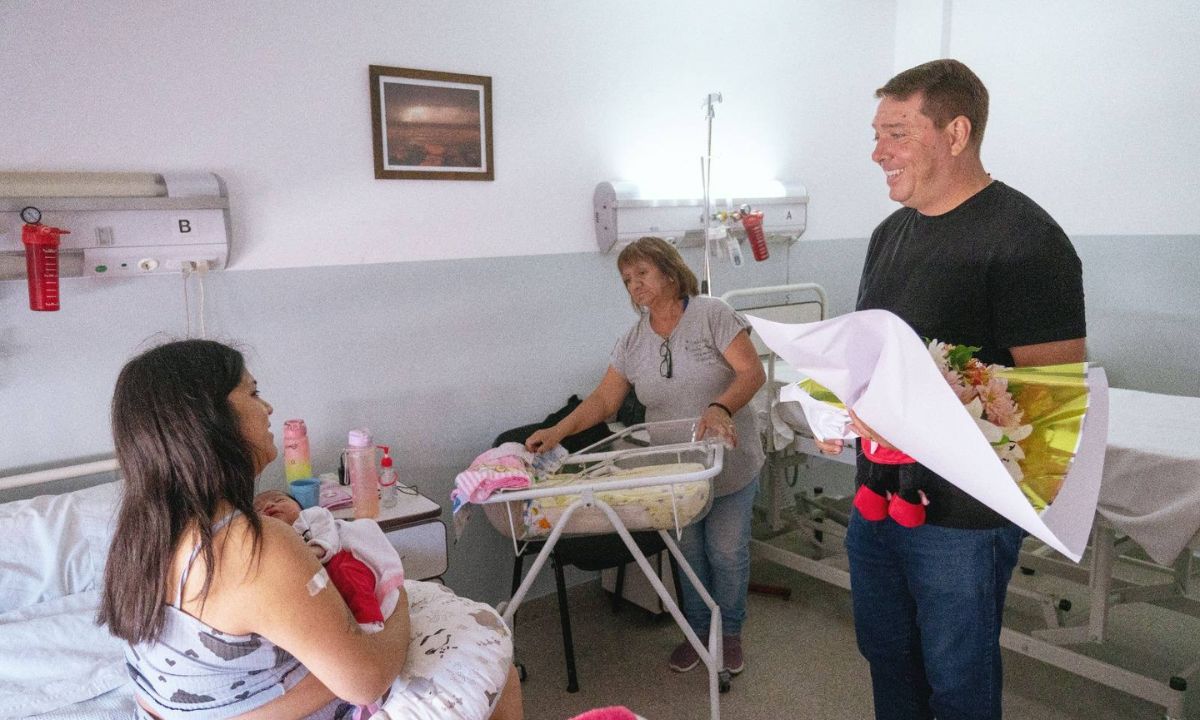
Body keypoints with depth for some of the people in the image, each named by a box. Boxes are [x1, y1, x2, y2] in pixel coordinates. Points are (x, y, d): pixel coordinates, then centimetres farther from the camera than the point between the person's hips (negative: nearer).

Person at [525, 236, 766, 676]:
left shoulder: (712, 315, -10)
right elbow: (603, 400, 0)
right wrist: (557, 432, -14)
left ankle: (730, 632, 29)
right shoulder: (634, 342, 3)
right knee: (689, 552, 12)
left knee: (727, 553, 6)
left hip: (728, 464, -3)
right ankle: (696, 630, 33)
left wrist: (720, 407, -36)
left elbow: (752, 372, -17)